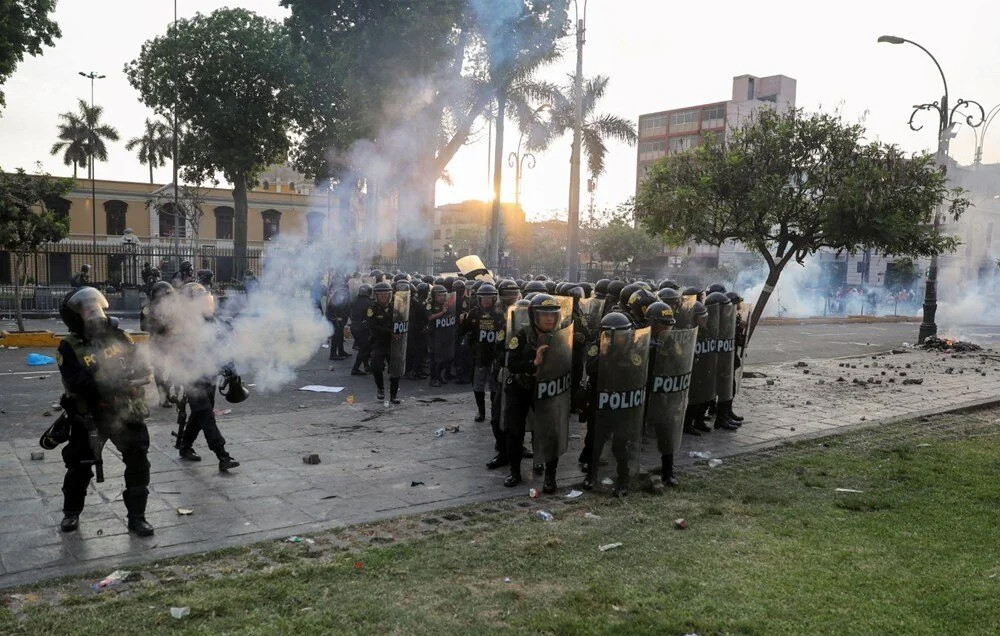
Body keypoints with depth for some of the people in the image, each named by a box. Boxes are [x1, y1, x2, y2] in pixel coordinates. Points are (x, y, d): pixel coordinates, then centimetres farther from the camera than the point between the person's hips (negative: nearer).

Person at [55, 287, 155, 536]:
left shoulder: (118, 337, 1)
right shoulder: (69, 348, -9)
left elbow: (142, 368, 1)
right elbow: (76, 383, -23)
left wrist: (133, 372, -21)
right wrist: (108, 380, -34)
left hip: (127, 414, 2)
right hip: (90, 418, -2)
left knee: (139, 464, 0)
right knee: (80, 467, 13)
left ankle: (137, 517, 13)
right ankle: (71, 513, 37)